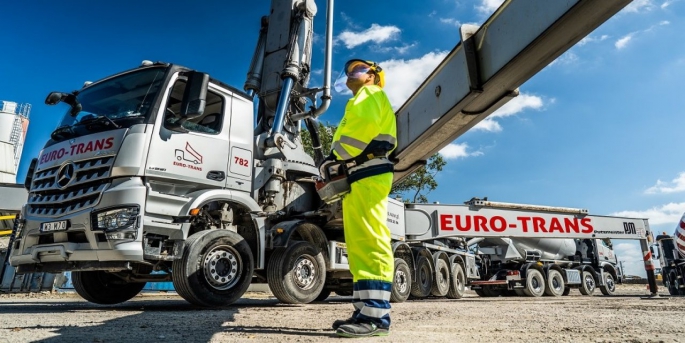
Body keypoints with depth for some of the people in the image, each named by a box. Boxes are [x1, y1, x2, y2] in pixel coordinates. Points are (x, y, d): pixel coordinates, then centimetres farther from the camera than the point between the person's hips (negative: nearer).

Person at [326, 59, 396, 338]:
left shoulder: (370, 93, 8)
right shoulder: (359, 104, 36)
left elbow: (365, 124, -14)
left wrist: (337, 155, -7)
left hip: (368, 171, -10)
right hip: (359, 176, 10)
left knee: (370, 240, -16)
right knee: (359, 244, 4)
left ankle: (376, 315, -17)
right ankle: (365, 311, 6)